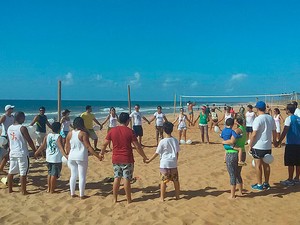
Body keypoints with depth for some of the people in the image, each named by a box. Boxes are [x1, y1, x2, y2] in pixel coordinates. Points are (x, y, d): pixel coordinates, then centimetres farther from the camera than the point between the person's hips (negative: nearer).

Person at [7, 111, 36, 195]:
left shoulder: (9, 128, 6)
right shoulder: (22, 128, -15)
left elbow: (10, 141, 15)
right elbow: (29, 141, -13)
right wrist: (35, 150, -3)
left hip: (12, 153, 7)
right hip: (22, 153, -7)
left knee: (11, 172, 15)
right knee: (23, 173, 0)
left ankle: (10, 189, 24)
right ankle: (23, 191, 5)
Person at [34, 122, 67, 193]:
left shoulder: (47, 136, 3)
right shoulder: (59, 137, -13)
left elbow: (42, 146, 4)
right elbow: (61, 147, -23)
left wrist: (36, 153, 17)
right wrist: (65, 155, -31)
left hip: (49, 158, 6)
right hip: (57, 159, -6)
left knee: (50, 173, 19)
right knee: (54, 174, 2)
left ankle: (49, 188, 24)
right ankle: (52, 190, 7)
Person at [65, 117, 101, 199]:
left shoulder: (70, 134, 2)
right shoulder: (83, 133, -14)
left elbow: (67, 147, 9)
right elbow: (88, 147, -17)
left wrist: (68, 155, 27)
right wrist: (97, 155, -14)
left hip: (72, 157, 6)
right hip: (81, 157, -5)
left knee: (73, 175, 16)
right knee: (82, 176, 4)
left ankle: (72, 193, 23)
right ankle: (81, 195, 9)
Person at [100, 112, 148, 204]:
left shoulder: (112, 131, 0)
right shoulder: (130, 131, -11)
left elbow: (104, 144, 5)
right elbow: (137, 146, -10)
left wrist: (102, 153, 23)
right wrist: (144, 156, 2)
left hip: (116, 159, 4)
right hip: (127, 159, -4)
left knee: (116, 178, 13)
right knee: (127, 179, 3)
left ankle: (115, 199, 20)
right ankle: (129, 200, 12)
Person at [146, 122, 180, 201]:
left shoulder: (162, 142, -11)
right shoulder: (175, 140, 0)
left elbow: (157, 153, -6)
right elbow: (177, 153, 8)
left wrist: (149, 160, 5)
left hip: (164, 164, -3)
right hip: (173, 164, 4)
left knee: (163, 181, 3)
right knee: (176, 180, 14)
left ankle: (162, 197, 6)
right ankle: (177, 196, 24)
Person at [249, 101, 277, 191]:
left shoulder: (258, 119, -16)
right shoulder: (271, 118, 5)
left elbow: (254, 134, -17)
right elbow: (274, 131, 11)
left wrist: (250, 146, -10)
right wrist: (274, 141, 25)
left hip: (258, 146, -7)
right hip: (268, 146, 7)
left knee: (258, 165, 3)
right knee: (266, 165, 15)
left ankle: (259, 185, 9)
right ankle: (266, 183, 23)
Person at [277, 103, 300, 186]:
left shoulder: (289, 118, -10)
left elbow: (285, 131, -17)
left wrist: (279, 141, -14)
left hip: (291, 143, -7)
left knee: (290, 163, -1)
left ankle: (290, 180, 4)